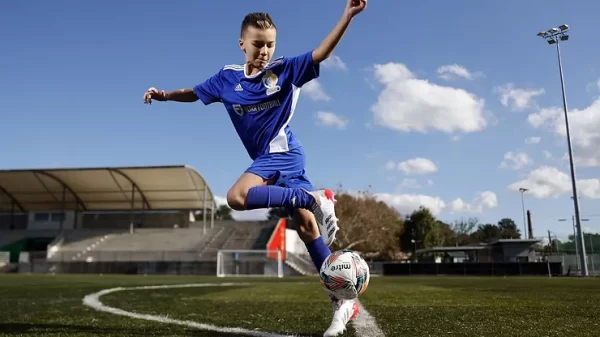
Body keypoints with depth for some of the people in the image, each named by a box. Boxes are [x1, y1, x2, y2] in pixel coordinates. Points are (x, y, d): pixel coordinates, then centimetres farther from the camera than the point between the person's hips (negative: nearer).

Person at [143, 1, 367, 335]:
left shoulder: (285, 70, -3)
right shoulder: (228, 77, 10)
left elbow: (320, 54, -12)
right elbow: (194, 93, 24)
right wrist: (165, 95, 12)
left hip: (282, 152, -6)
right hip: (272, 157, 6)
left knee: (238, 197, -26)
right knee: (306, 225, 3)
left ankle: (316, 199, -19)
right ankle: (342, 302, 8)